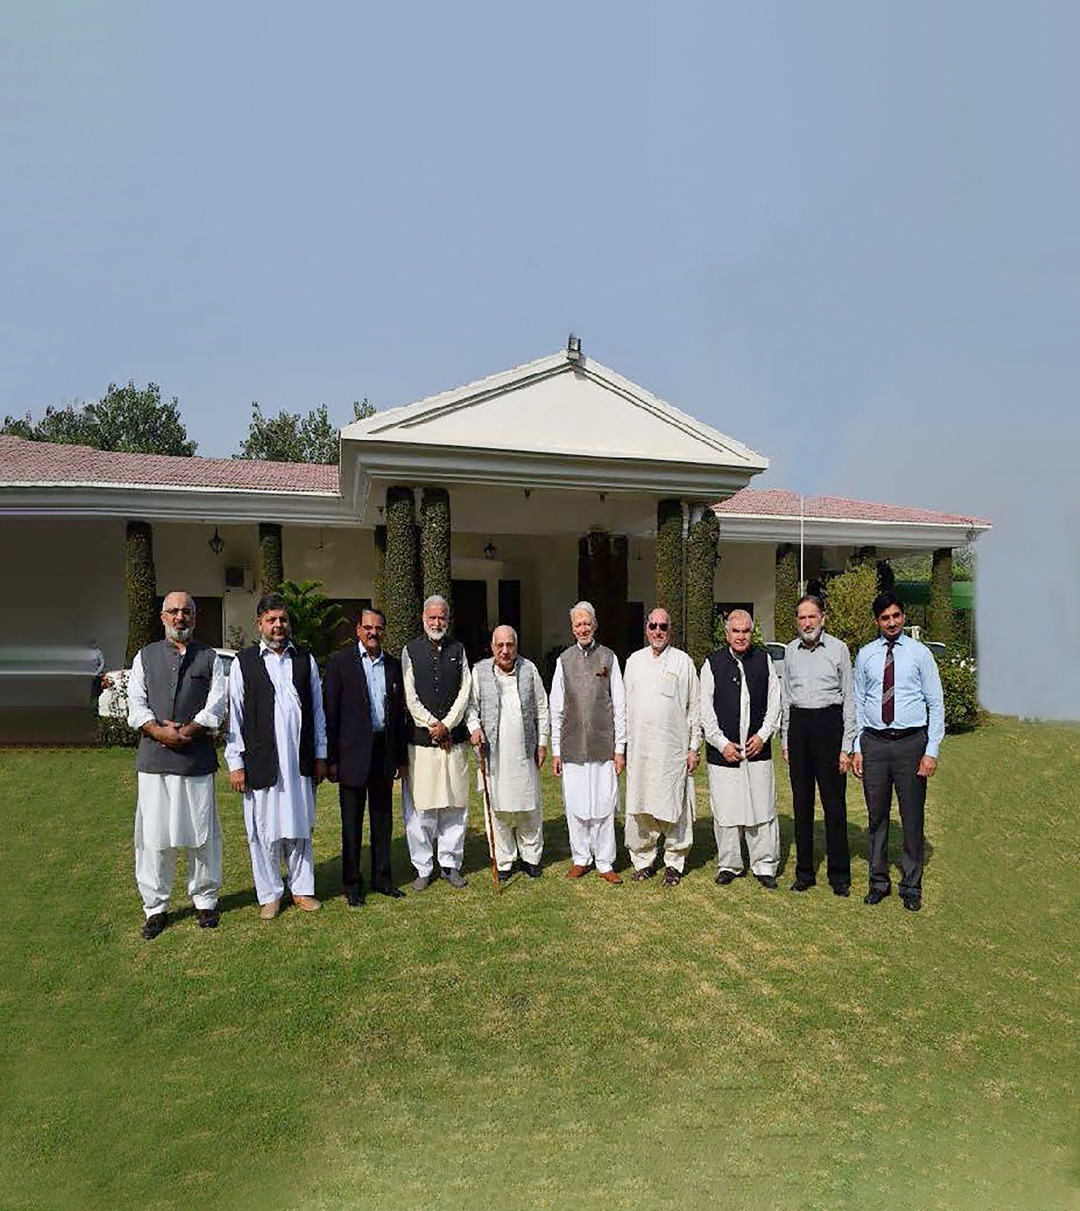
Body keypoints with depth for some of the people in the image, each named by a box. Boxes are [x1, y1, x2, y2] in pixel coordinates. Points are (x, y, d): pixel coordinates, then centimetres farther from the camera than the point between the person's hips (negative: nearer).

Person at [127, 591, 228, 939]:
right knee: (154, 835, 3)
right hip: (154, 758, 1)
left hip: (198, 758, -1)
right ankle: (155, 907, 16)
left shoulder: (210, 658, 10)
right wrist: (159, 731, -13)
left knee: (201, 832, 5)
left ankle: (205, 900, 20)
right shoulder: (146, 656, 13)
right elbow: (135, 702, 3)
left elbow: (217, 703, 0)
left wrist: (188, 731, -13)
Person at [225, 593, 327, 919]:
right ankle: (269, 894, 21)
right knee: (263, 830, 6)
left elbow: (317, 709, 9)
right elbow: (234, 715, 0)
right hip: (260, 762, -2)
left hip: (300, 761, 2)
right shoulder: (243, 662, 0)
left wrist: (320, 755, 7)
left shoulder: (305, 660, 8)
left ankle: (302, 888, 25)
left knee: (300, 827, 11)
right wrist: (235, 763, -3)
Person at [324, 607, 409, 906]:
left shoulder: (393, 664, 9)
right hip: (353, 752, -4)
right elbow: (330, 711, -6)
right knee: (352, 822, 6)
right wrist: (330, 758, -10)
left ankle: (382, 878, 25)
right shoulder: (340, 661, -3)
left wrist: (402, 757, 11)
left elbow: (400, 712, 12)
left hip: (384, 750, 4)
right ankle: (352, 883, 18)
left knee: (383, 818, 13)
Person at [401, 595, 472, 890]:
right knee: (421, 806, 0)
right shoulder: (411, 650, 3)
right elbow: (410, 697, -2)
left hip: (455, 738, 2)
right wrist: (433, 726, -8)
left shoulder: (458, 650, 10)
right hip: (421, 738, -2)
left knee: (455, 804, 6)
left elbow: (465, 691, 3)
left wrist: (446, 725, -7)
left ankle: (450, 864, 18)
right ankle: (423, 868, 12)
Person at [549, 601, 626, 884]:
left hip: (603, 746, -1)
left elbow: (619, 706, 3)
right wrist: (556, 751, 5)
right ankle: (581, 859, 22)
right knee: (575, 806, 6)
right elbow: (556, 709, 7)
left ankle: (605, 863, 14)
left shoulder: (608, 658, 2)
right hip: (572, 748, 1)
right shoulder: (564, 660, 5)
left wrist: (620, 748, -1)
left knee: (604, 805, 2)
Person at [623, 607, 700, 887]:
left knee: (674, 806, 1)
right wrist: (622, 745, 8)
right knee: (640, 805, 5)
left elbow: (695, 707, 4)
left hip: (673, 748, -2)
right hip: (639, 747, 3)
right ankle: (643, 859, 17)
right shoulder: (634, 661, 10)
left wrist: (693, 747, -1)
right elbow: (626, 705, 13)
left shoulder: (683, 662, 3)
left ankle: (674, 863, 13)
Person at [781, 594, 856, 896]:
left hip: (829, 722, -3)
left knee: (834, 802, 0)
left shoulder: (838, 648, -2)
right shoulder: (791, 651, 9)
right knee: (801, 802, 8)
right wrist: (785, 740, 11)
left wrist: (847, 746, -4)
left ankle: (839, 875, 12)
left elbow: (849, 698, 0)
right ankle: (804, 872, 18)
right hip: (798, 724, 4)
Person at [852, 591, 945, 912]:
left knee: (912, 818, 5)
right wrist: (856, 747, 4)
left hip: (911, 741, -2)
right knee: (877, 816, 10)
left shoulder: (920, 653, 0)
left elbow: (936, 704, 0)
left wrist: (932, 751, -6)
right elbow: (858, 703, 10)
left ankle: (911, 887, 20)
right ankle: (878, 882, 24)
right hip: (874, 742, 2)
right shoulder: (865, 655, 6)